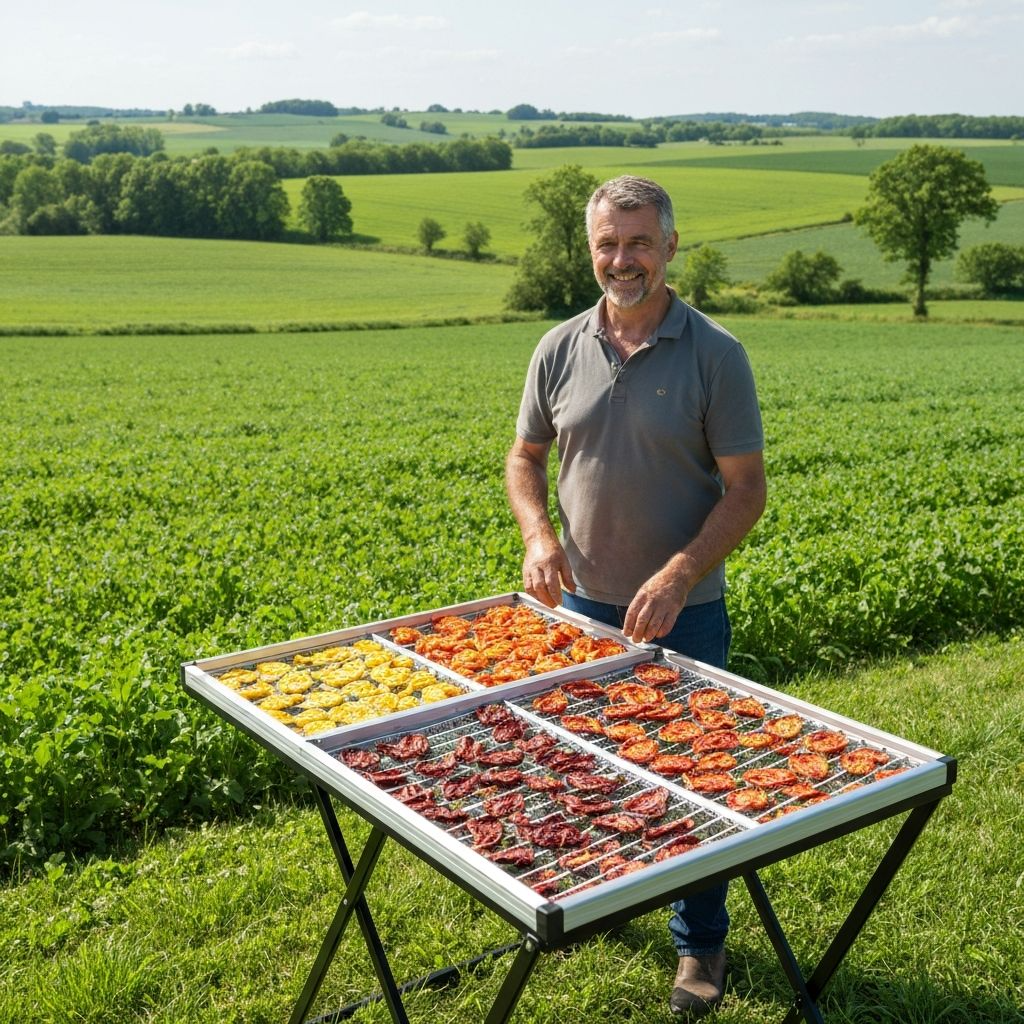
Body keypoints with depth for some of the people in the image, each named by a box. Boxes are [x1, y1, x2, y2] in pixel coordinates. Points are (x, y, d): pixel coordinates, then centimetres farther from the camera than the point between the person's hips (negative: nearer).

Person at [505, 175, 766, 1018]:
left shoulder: (715, 354, -11)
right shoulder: (560, 350, 0)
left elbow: (747, 488, -11)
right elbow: (525, 457, 10)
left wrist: (678, 577, -23)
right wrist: (538, 533, -10)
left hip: (683, 615, -3)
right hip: (582, 604, 4)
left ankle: (701, 943, 29)